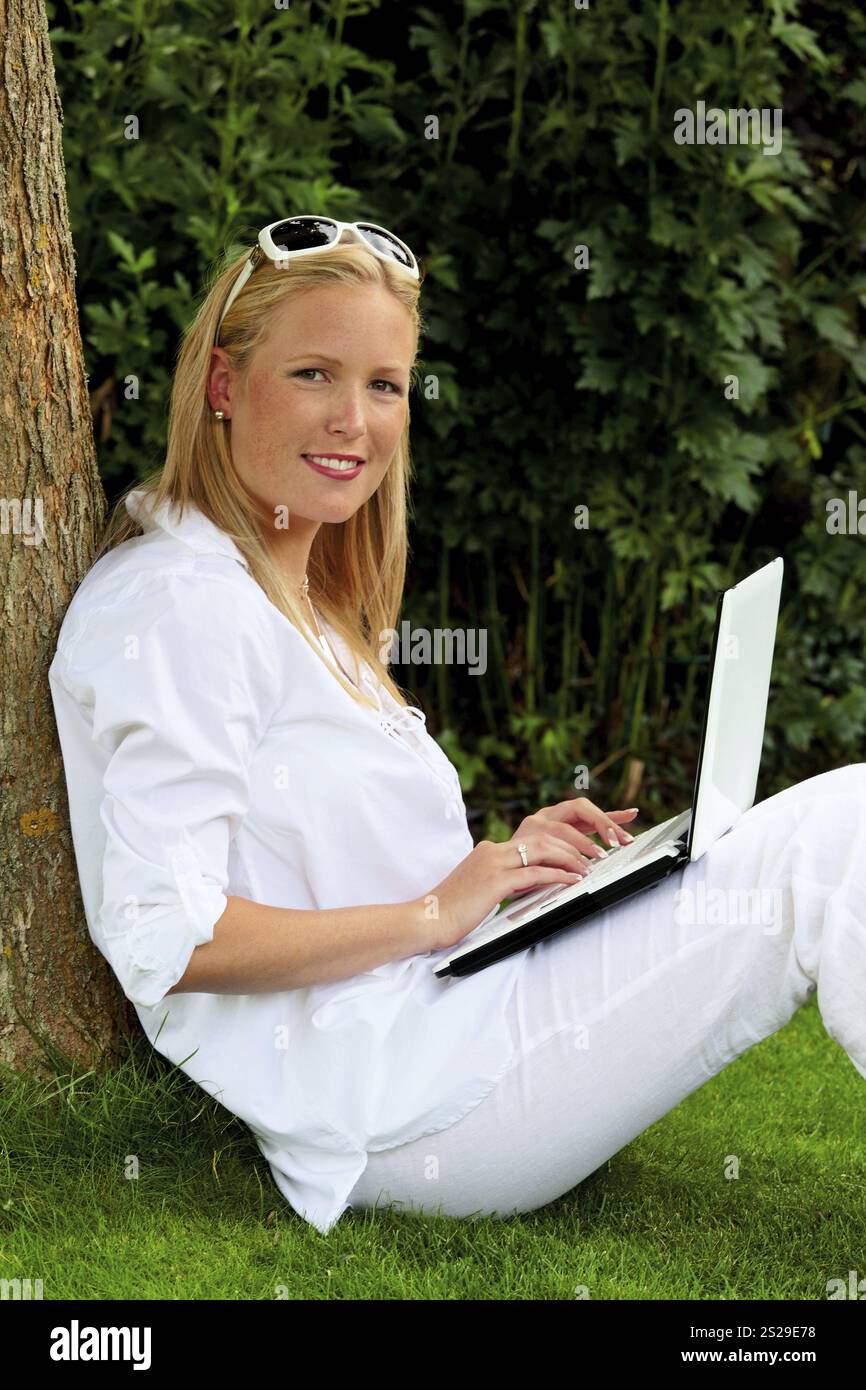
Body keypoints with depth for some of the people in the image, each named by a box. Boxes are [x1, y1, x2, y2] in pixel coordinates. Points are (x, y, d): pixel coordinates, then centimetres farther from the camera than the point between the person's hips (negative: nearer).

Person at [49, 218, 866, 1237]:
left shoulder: (302, 604, 19)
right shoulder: (182, 607, -12)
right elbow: (164, 938, -20)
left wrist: (514, 865, 5)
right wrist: (438, 911, -16)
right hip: (389, 1106, -10)